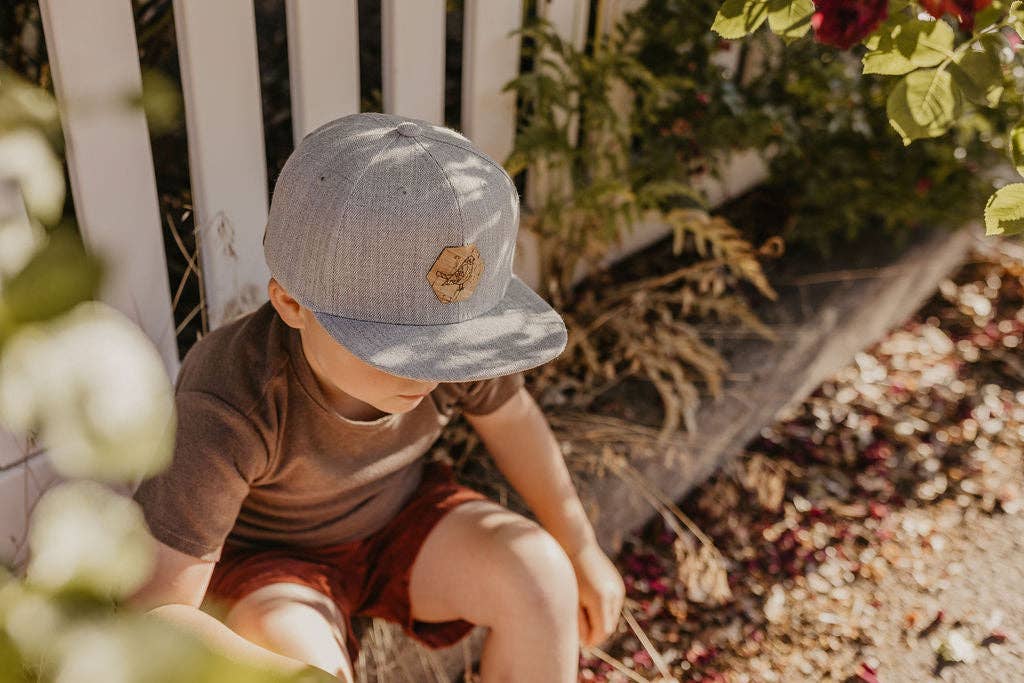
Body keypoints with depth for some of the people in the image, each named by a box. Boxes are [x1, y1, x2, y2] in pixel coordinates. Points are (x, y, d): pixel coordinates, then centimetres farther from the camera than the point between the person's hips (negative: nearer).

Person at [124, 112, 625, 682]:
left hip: (397, 515, 4)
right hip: (267, 557, -3)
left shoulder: (447, 335, -24)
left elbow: (506, 413, -2)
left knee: (539, 575, -18)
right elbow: (153, 613, -32)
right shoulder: (225, 415, -37)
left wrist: (582, 549, 6)